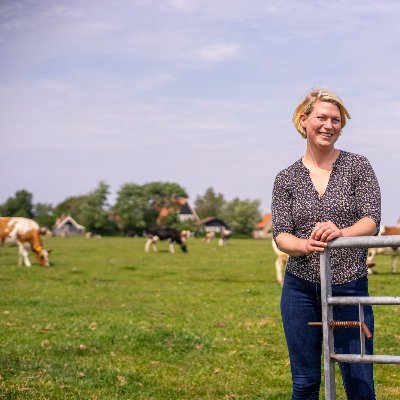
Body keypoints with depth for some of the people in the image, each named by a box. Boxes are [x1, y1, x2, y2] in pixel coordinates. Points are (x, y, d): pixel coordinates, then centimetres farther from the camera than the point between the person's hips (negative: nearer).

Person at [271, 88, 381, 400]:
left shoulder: (358, 167, 2)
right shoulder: (287, 179, 6)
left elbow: (372, 221, -7)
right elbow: (281, 235, -1)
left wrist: (340, 233, -29)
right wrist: (305, 245, -24)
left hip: (350, 288, -1)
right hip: (301, 289, 2)